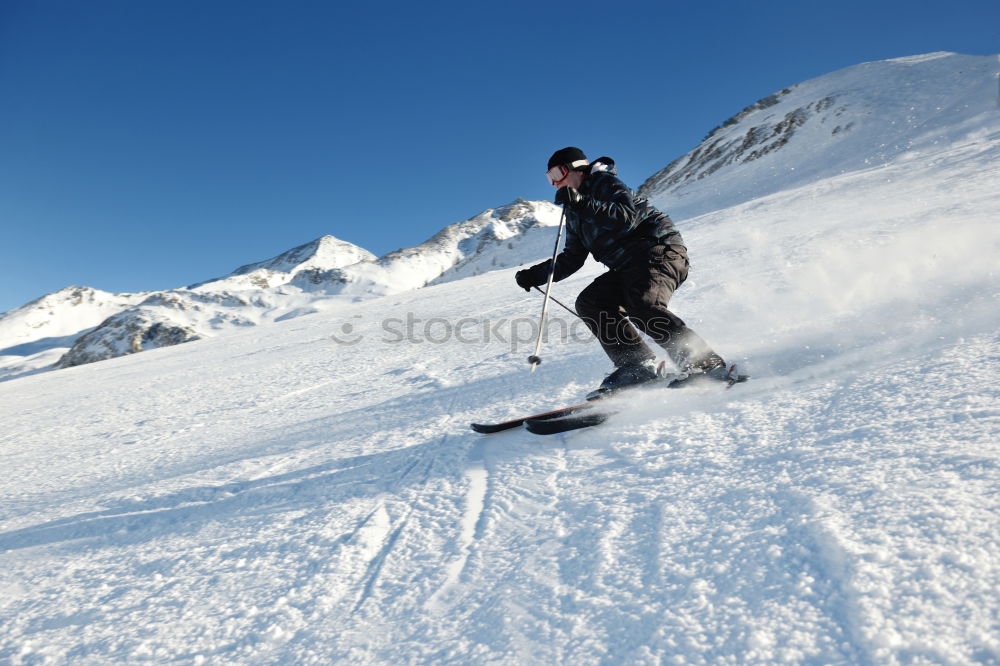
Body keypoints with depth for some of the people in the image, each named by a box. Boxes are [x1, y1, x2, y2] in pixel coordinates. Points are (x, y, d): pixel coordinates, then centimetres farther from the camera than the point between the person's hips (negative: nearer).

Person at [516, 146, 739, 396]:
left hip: (660, 249, -9)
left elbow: (628, 217, -21)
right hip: (630, 267, 9)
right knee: (589, 302, -7)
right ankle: (636, 365, -15)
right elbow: (572, 258, 22)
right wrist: (535, 275, 13)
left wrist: (583, 204, -24)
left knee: (642, 304, -32)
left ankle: (706, 364, -29)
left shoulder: (604, 182, -3)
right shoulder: (574, 212, 20)